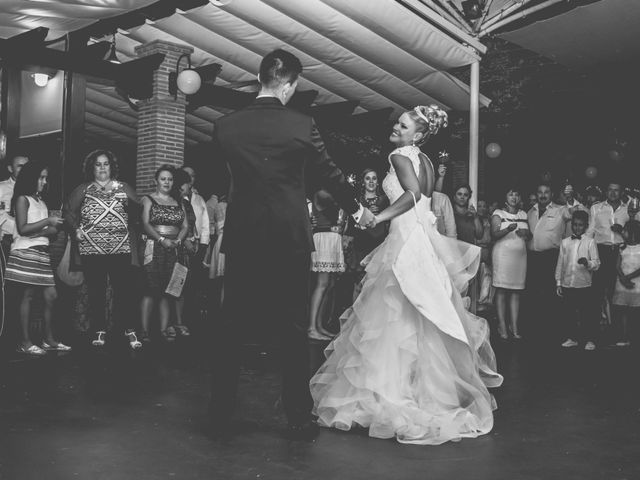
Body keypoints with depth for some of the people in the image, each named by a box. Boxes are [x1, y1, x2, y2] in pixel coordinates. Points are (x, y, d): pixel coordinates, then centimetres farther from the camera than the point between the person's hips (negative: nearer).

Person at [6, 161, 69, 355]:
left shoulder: (41, 201, 19)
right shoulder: (22, 199, -2)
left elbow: (52, 231, 13)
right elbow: (23, 229, -12)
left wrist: (39, 232, -7)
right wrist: (47, 221, -11)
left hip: (42, 252, 7)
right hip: (26, 252, -7)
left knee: (51, 295, 4)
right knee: (28, 295, -6)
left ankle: (49, 339, 11)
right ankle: (25, 342, -1)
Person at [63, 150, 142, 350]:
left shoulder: (124, 188, 10)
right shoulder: (83, 190, 10)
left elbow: (137, 211, 9)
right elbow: (68, 211, 13)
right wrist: (76, 229, 0)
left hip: (121, 249, 0)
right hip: (91, 249, 0)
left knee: (125, 289, -4)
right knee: (96, 292, 5)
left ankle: (129, 330, 2)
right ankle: (98, 331, 12)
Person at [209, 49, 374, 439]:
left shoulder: (225, 127, -2)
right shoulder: (301, 125, -8)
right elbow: (330, 173, 3)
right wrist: (357, 209, 21)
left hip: (242, 237, 2)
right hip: (290, 238, -2)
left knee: (232, 326, 11)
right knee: (294, 329, 7)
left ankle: (221, 414, 19)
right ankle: (299, 418, 13)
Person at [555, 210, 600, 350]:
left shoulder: (590, 242, 0)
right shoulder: (565, 242, 8)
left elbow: (597, 263, -5)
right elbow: (560, 264, 10)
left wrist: (588, 263, -26)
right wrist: (558, 283, 8)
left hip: (584, 284, -3)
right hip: (567, 284, 3)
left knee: (587, 312, 2)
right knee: (569, 312, 9)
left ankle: (589, 340, 12)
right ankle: (572, 337, 21)